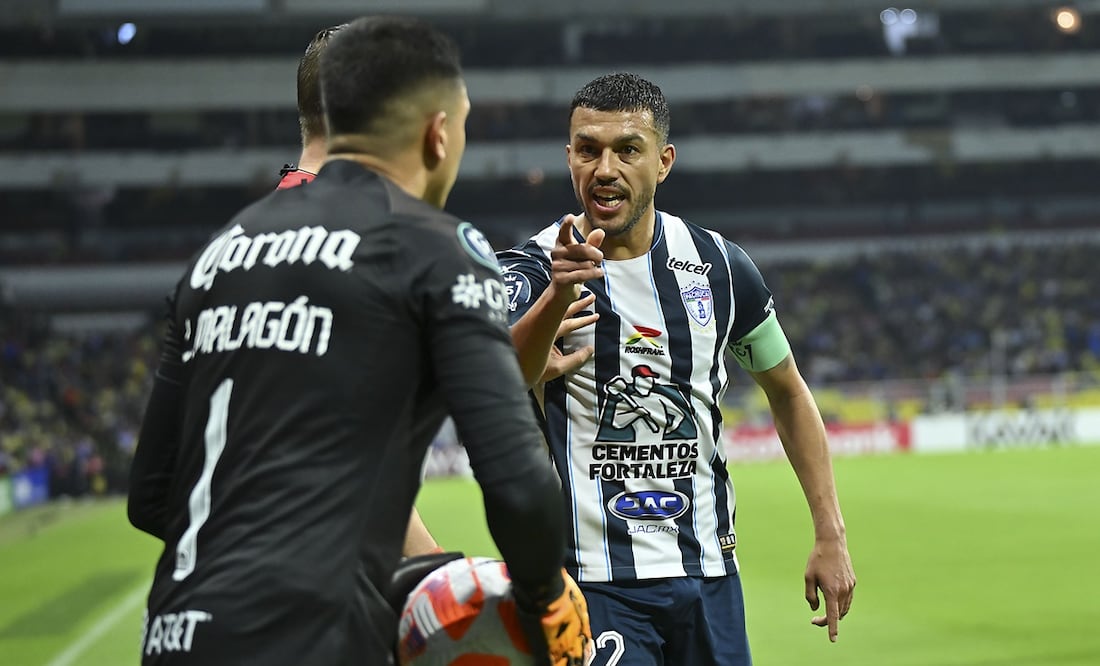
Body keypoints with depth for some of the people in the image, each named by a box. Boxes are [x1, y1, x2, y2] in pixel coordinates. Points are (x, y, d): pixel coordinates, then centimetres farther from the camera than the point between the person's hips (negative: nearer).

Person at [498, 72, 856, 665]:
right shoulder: (534, 270, -8)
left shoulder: (719, 267, 3)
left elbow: (787, 392, 16)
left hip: (709, 574, 4)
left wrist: (830, 534, 10)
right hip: (593, 583, -4)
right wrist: (557, 296, -49)